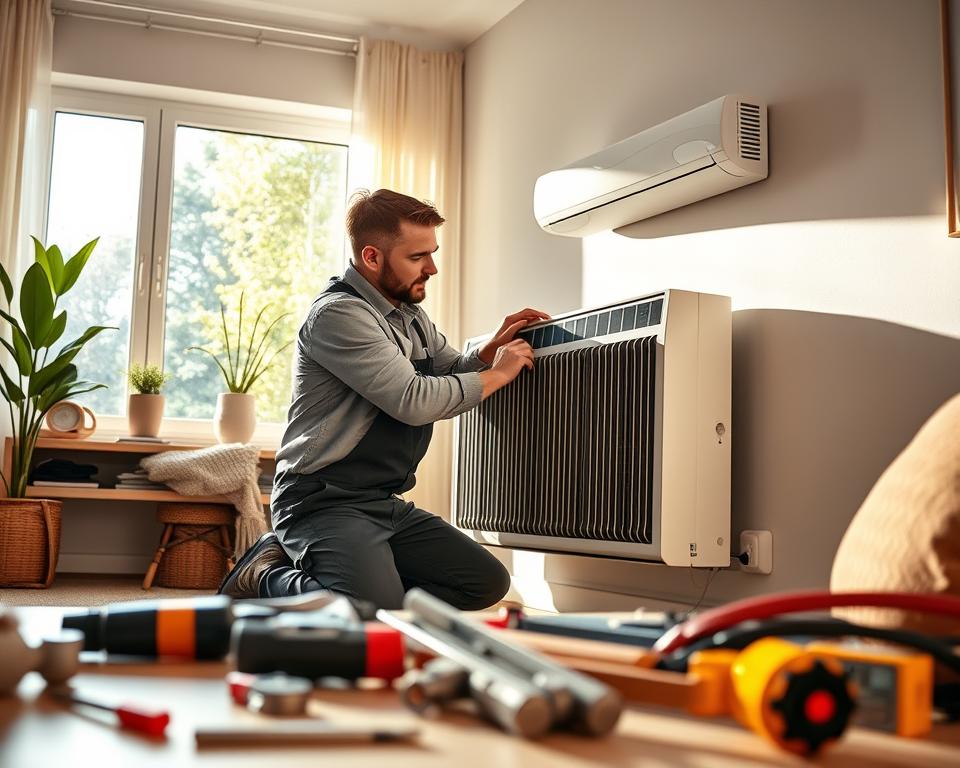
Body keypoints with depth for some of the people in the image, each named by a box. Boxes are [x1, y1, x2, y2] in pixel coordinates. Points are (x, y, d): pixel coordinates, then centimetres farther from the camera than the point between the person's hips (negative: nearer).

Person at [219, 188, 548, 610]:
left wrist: (491, 349, 1)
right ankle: (267, 578, -1)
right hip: (326, 502, -9)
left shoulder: (410, 315, 15)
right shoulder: (338, 313, -14)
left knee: (487, 583, -1)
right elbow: (413, 400, -21)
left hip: (387, 505, 9)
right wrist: (497, 374, -9)